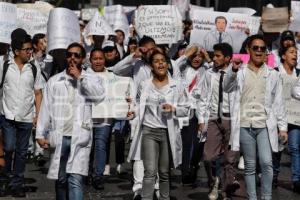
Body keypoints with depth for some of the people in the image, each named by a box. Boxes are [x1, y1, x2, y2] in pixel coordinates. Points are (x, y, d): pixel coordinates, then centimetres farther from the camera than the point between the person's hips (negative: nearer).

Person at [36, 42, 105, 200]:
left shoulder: (92, 78, 5)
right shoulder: (54, 80, 11)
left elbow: (99, 96, -15)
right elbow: (46, 109, 9)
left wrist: (80, 77, -10)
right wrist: (40, 134, 3)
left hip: (80, 137, -3)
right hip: (58, 137, 3)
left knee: (75, 179, -11)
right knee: (60, 179, 12)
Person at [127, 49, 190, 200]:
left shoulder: (177, 86, 2)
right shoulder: (144, 85, 5)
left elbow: (186, 109, 3)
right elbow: (138, 105, 19)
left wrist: (173, 109, -15)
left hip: (168, 132, 1)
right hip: (149, 131, -1)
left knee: (164, 173, 13)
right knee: (150, 172, -9)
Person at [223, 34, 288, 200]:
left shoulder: (273, 74, 8)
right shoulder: (239, 72, 6)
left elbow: (278, 102, 8)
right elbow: (226, 88, -11)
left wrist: (283, 127, 3)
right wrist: (233, 70, -28)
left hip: (265, 126, 0)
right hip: (245, 126, 0)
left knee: (266, 163, -12)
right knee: (250, 166, 7)